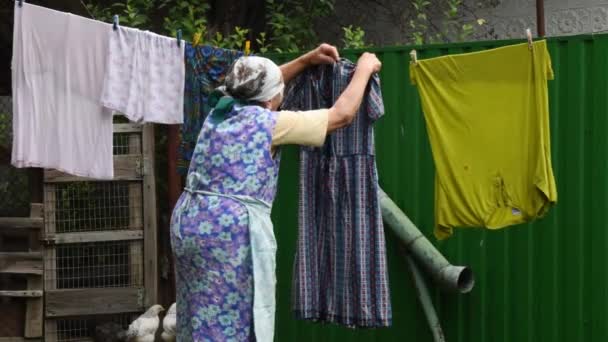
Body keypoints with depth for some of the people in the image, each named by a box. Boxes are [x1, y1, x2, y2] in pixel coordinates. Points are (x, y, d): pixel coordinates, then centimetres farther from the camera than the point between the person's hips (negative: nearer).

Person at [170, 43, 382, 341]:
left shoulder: (221, 109, 14)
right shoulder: (269, 122, -5)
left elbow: (259, 85, 37)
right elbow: (342, 114, 3)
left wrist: (306, 60, 39)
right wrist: (364, 70, 18)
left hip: (189, 221, 8)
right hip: (232, 229, -8)